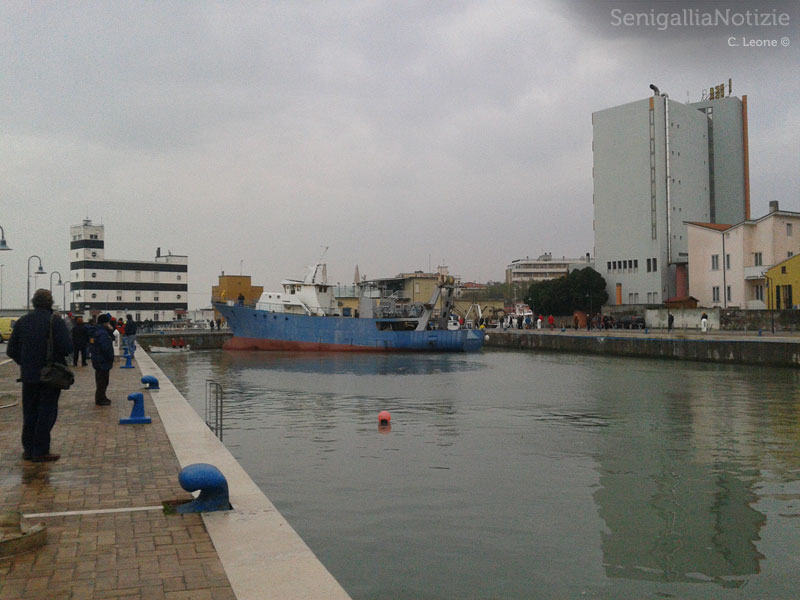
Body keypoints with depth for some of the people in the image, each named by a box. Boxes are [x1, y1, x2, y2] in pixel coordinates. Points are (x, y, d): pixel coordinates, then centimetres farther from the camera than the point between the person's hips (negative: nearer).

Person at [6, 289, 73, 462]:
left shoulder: (22, 322, 3)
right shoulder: (56, 322, -13)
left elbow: (11, 350, 4)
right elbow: (67, 348, -19)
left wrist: (24, 363, 18)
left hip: (28, 376, 5)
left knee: (30, 412, 15)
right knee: (47, 412, 2)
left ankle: (28, 449, 22)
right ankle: (40, 451, 3)